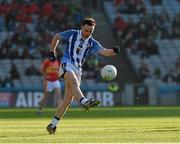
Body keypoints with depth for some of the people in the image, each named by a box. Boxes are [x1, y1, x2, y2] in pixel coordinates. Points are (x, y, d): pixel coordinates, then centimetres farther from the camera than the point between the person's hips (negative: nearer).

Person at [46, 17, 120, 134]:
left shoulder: (92, 43, 6)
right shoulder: (72, 34, 1)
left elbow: (103, 51, -10)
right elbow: (56, 37, 15)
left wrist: (113, 51, -30)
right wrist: (52, 52, 12)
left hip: (77, 69, 4)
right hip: (66, 64, -4)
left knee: (68, 98, 1)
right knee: (74, 81, -35)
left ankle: (53, 125, 8)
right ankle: (84, 102, -60)